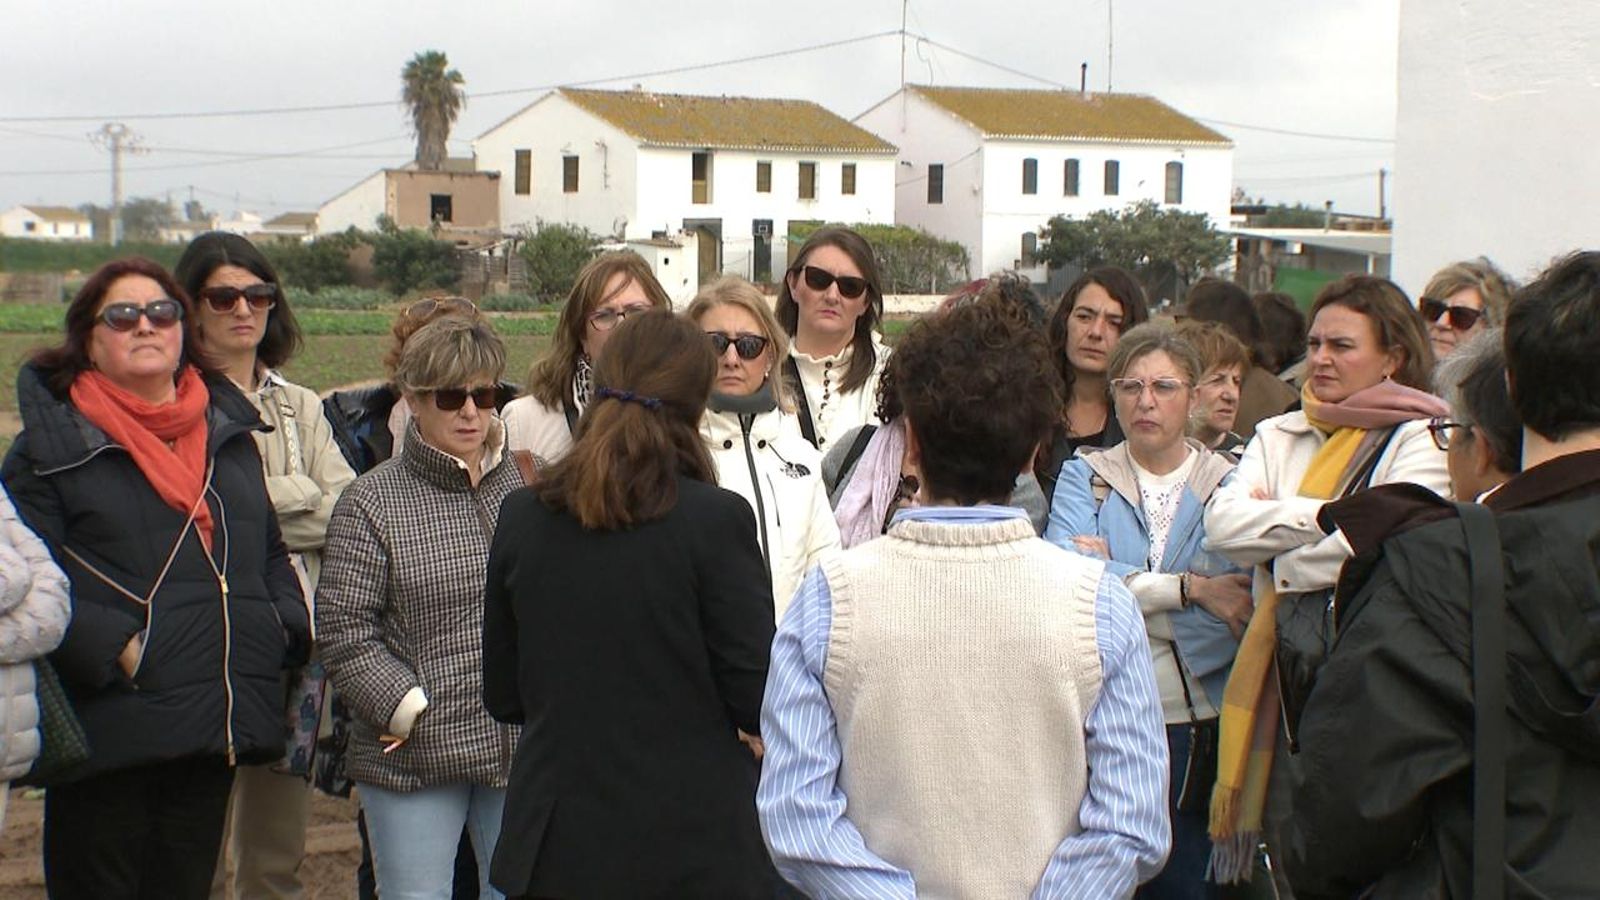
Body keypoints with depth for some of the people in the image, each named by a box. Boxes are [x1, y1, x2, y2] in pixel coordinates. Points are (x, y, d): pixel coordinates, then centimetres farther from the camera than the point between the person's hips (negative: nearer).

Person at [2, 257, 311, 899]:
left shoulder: (230, 432, 16)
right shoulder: (54, 442, -3)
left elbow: (269, 551, 24)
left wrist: (286, 626, 6)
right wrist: (111, 647, -20)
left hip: (218, 723, 5)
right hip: (110, 727, -5)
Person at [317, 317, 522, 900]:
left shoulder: (526, 487, 8)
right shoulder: (371, 504, -3)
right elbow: (345, 633, -6)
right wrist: (412, 710, -13)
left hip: (521, 751, 3)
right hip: (416, 756, -3)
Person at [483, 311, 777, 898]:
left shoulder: (521, 516, 0)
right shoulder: (717, 519, -13)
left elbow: (503, 697, 8)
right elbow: (758, 703, -11)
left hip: (555, 848, 4)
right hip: (691, 849, -4)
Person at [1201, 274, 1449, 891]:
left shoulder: (1418, 442, -2)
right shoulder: (1277, 437, 15)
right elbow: (1222, 523, -1)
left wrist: (1276, 535, -5)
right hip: (1285, 674, 5)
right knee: (1288, 852, 8)